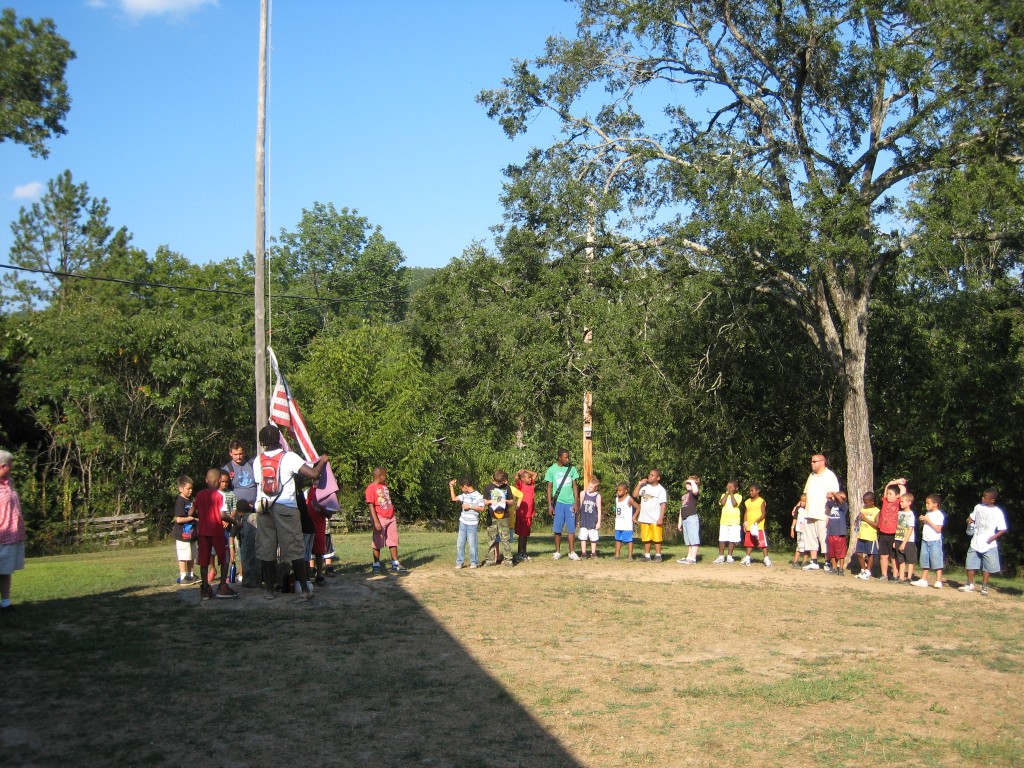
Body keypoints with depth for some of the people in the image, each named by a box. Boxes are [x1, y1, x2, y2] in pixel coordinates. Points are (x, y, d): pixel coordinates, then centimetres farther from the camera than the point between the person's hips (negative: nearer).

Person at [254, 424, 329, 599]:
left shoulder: (257, 461, 6)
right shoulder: (289, 457, -6)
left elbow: (258, 484, 14)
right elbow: (313, 474, -11)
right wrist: (322, 461, 6)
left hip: (264, 507, 3)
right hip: (286, 506, -3)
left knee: (266, 550, 8)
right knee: (294, 549, 2)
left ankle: (269, 589, 10)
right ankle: (305, 588, 5)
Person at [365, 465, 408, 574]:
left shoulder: (385, 487, 13)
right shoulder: (371, 488, -11)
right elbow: (371, 506, -15)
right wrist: (376, 521, -20)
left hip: (391, 518, 7)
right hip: (380, 519, -7)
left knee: (393, 541, 8)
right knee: (378, 543, 0)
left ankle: (395, 564, 14)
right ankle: (376, 565, 9)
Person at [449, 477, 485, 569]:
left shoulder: (478, 495, -10)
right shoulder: (464, 495, 11)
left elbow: (482, 508, -14)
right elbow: (454, 498, 21)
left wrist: (470, 507, -15)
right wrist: (451, 486, 17)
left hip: (472, 524, -7)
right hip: (462, 523, 7)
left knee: (472, 544, 0)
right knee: (460, 544, 5)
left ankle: (474, 562, 13)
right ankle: (459, 562, 12)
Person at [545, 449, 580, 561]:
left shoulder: (571, 469, 5)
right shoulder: (552, 470, 1)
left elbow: (575, 486, 7)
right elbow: (549, 488, 3)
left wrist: (576, 502, -1)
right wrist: (550, 505, -3)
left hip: (570, 502, 1)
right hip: (558, 502, -1)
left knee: (571, 529, 0)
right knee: (557, 529, 2)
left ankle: (572, 552, 3)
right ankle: (557, 552, 11)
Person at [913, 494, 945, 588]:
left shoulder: (939, 515, -10)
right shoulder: (927, 513, 12)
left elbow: (938, 529, -18)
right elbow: (923, 526, 18)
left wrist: (928, 520, -20)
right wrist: (921, 521, -3)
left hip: (935, 541, -8)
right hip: (925, 540, 8)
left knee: (936, 561, -5)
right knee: (924, 561, 11)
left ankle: (938, 582, -1)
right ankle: (923, 580, 18)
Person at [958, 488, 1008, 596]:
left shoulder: (998, 512, -8)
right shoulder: (978, 507, 4)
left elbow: (1003, 529, -7)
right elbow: (972, 518, 21)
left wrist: (993, 537, -19)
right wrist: (969, 521, -1)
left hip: (988, 545, -4)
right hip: (975, 543, 4)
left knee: (987, 567, 1)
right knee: (970, 564, 6)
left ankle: (984, 587, 13)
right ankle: (970, 585, 18)